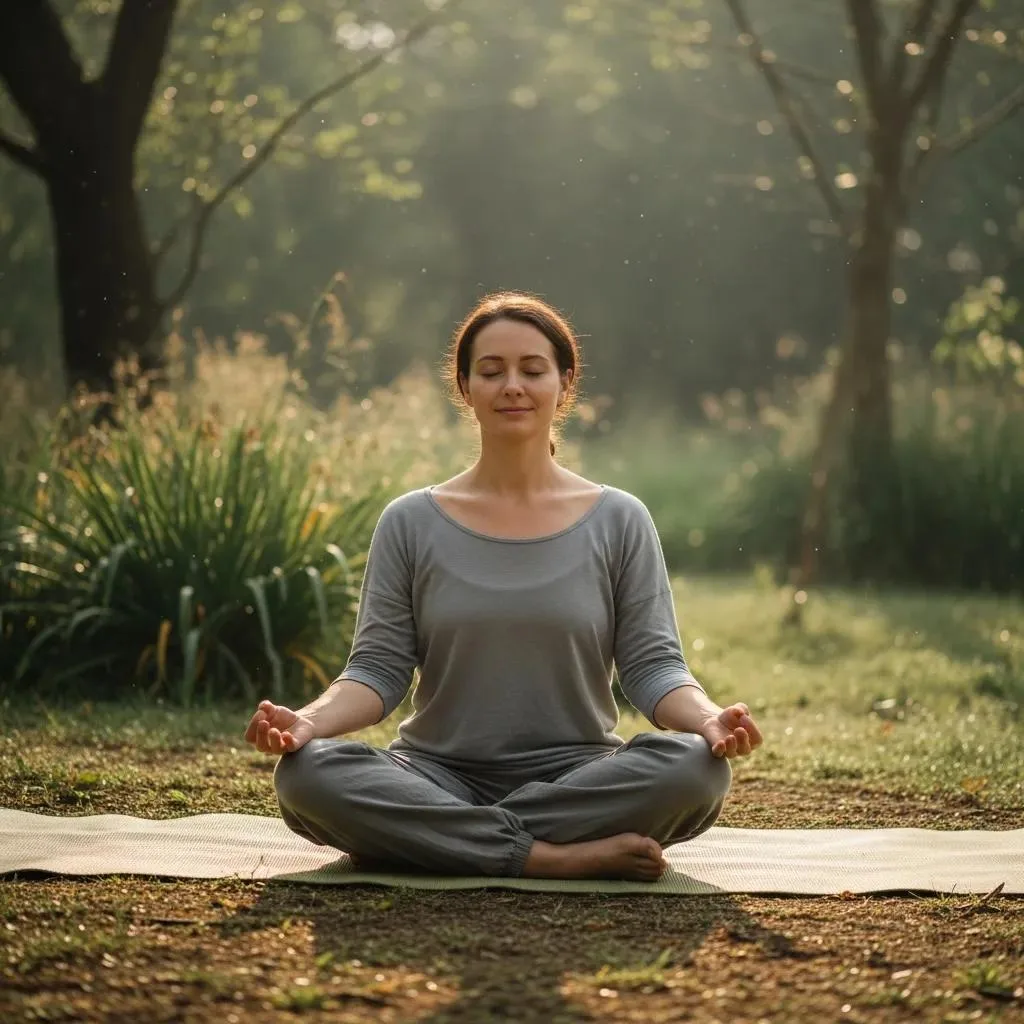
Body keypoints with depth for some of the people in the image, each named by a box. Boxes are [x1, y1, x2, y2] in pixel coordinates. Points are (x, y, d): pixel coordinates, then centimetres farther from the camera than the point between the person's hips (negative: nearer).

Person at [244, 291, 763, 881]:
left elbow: (653, 665, 1)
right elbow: (379, 668, 2)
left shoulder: (618, 522, 6)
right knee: (309, 772, -30)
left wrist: (708, 718, -22)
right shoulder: (411, 524, 7)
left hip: (575, 776, 0)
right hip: (439, 777, 0)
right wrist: (309, 720, -19)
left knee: (694, 766, -31)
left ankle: (443, 841, -22)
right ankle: (562, 857, -28)